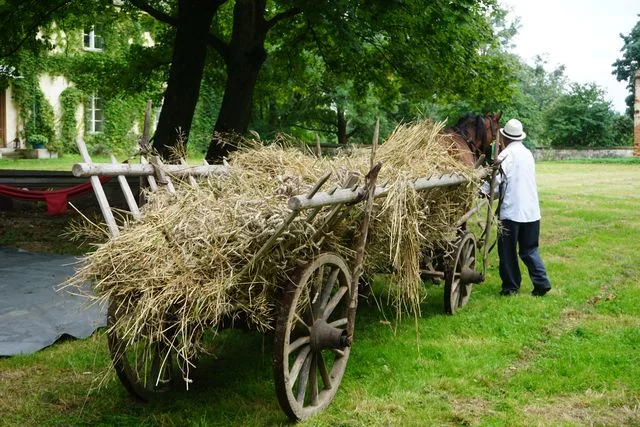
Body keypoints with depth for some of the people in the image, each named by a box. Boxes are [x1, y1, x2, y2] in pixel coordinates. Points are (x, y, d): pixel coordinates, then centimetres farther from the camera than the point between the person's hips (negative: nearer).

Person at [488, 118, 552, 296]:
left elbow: (496, 180, -14)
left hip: (511, 210, -7)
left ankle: (511, 287, 10)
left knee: (508, 251, 5)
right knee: (529, 249, 13)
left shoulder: (506, 154, -10)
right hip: (531, 210, 7)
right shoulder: (528, 153, 13)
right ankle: (541, 282, 3)